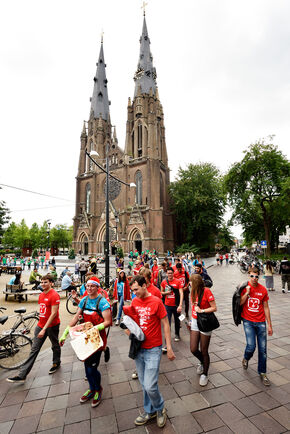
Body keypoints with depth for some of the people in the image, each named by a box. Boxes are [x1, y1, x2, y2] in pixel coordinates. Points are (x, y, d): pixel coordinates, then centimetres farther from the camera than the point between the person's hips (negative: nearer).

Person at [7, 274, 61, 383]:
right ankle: (22, 375, 15)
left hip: (52, 325, -6)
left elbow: (53, 313, -24)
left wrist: (44, 329, -24)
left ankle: (56, 363, 40)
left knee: (55, 346, 16)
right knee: (34, 349, 8)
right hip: (40, 325, 6)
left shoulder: (54, 295, -21)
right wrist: (40, 326, 16)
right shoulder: (41, 295, 6)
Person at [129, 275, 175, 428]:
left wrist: (169, 348, -9)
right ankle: (149, 411, 41)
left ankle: (160, 409, 27)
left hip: (153, 350, -5)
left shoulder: (156, 302, -17)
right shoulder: (134, 302, -2)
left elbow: (165, 325, -10)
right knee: (144, 384, 17)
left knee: (150, 386, -3)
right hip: (138, 348, 5)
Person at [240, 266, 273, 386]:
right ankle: (246, 359, 26)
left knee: (263, 349, 7)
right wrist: (247, 292, -21)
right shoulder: (244, 287, -7)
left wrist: (269, 325, 6)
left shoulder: (263, 290, -2)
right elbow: (240, 303, -10)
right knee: (251, 346, -9)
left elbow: (266, 308, 5)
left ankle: (262, 373, 29)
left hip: (260, 322, 2)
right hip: (248, 321, -2)